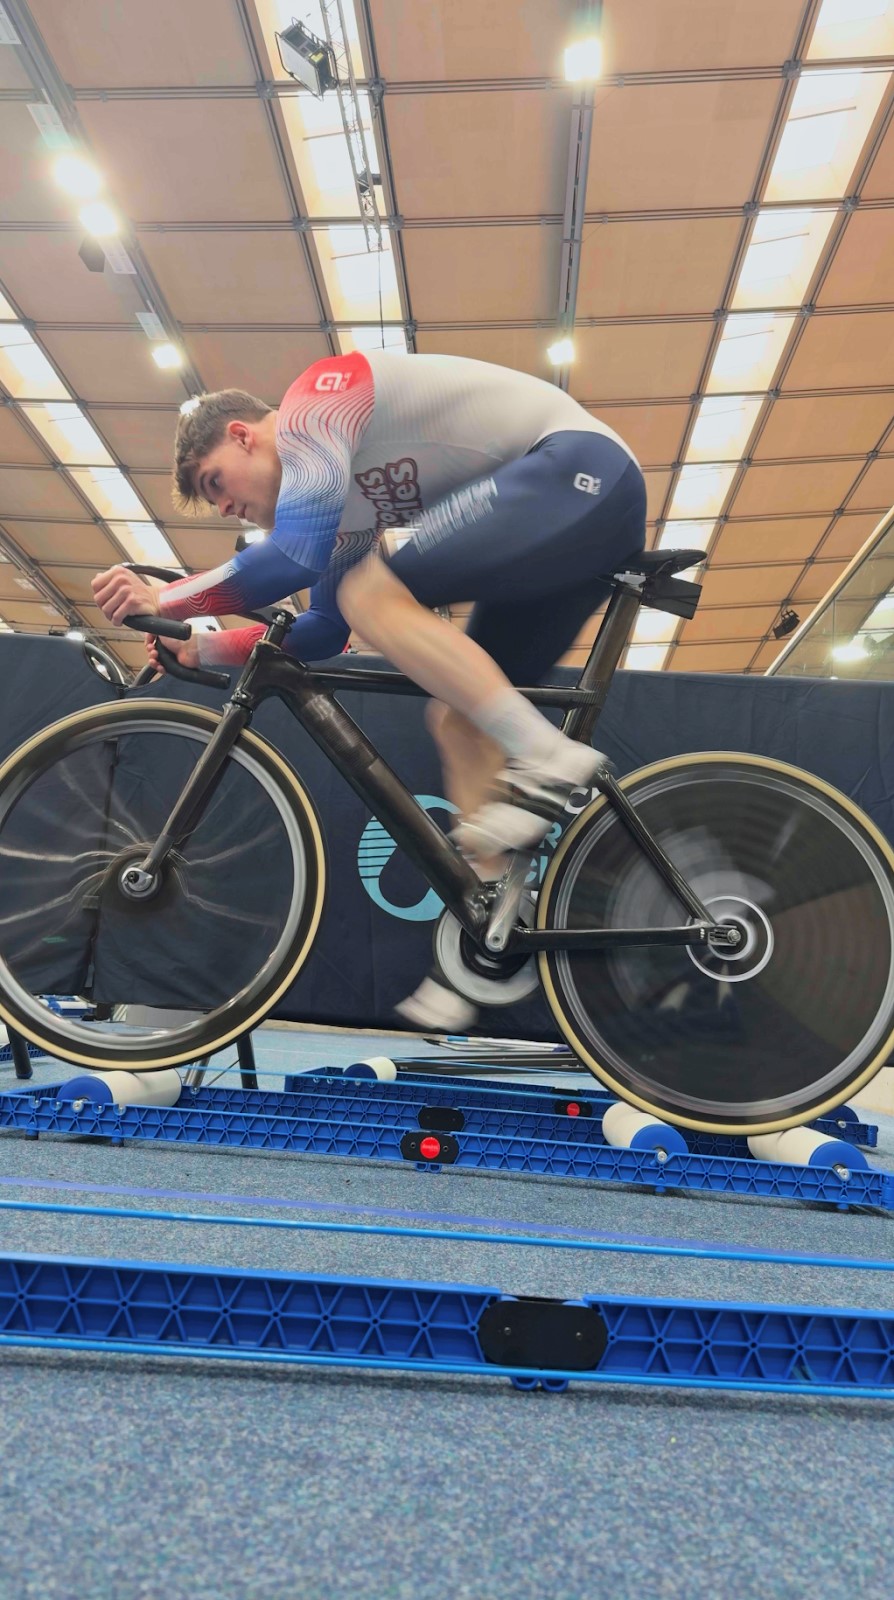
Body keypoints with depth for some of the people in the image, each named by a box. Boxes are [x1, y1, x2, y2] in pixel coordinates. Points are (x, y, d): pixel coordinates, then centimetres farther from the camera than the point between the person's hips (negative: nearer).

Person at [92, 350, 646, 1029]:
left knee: (373, 595, -21)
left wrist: (166, 599, -13)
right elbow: (324, 630, 21)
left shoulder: (313, 401, -8)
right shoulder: (344, 500, 18)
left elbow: (295, 557, -24)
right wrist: (203, 647, 17)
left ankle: (547, 756, -20)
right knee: (459, 718, 3)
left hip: (583, 468, -9)